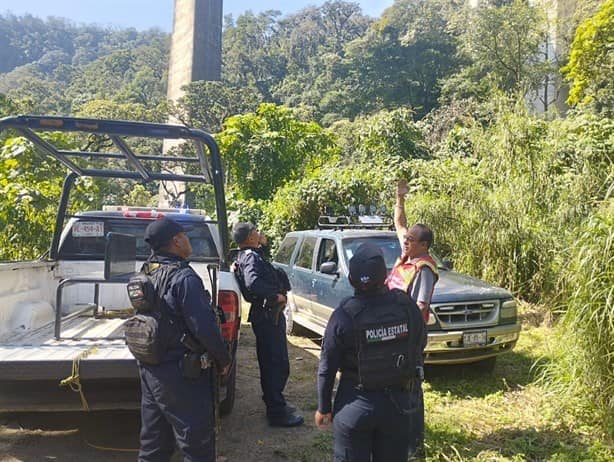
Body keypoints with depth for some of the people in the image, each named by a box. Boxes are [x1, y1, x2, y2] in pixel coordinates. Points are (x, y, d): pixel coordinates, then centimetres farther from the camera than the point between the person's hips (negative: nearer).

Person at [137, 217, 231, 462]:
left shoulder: (147, 273, 6)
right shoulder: (184, 277, -20)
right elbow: (205, 327, -23)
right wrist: (224, 359, -8)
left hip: (150, 369, 9)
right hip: (180, 373, -8)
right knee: (197, 442, 5)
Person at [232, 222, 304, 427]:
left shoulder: (249, 256, 16)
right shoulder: (251, 257, -16)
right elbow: (253, 282, -34)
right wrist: (276, 295, -25)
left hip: (267, 316, 11)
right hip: (268, 316, -11)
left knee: (271, 363, 20)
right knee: (278, 364, -5)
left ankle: (275, 404, 33)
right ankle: (277, 412, 3)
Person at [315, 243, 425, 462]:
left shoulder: (344, 315, -18)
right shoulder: (407, 305, -12)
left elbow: (327, 368, -11)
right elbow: (416, 350, -1)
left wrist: (324, 408, 1)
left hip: (356, 405, -2)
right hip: (398, 402, 3)